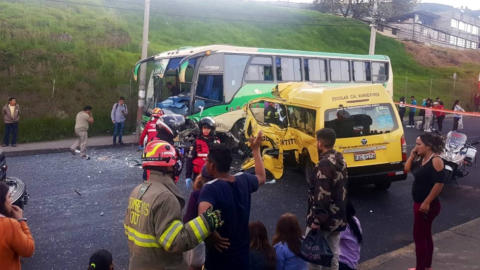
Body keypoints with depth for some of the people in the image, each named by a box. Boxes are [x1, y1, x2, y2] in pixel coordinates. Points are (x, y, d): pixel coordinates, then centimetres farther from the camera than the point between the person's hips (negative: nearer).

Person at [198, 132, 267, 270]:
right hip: (242, 257, 6)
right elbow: (261, 177, 20)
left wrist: (212, 237, -22)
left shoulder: (210, 188, -21)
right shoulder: (244, 180, -3)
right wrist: (256, 149, 28)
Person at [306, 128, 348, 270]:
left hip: (323, 219, -9)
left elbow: (322, 195, -25)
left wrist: (316, 219, -21)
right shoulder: (341, 160, 9)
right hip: (337, 217, 9)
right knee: (333, 255, 15)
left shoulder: (324, 164, -20)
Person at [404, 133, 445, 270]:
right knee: (425, 236, 18)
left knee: (419, 237, -2)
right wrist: (412, 155, 3)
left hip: (428, 205, -9)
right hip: (419, 203, 9)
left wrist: (427, 202, -25)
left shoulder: (436, 160, -20)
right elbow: (407, 168, 14)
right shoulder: (421, 159, 7)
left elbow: (439, 183, -26)